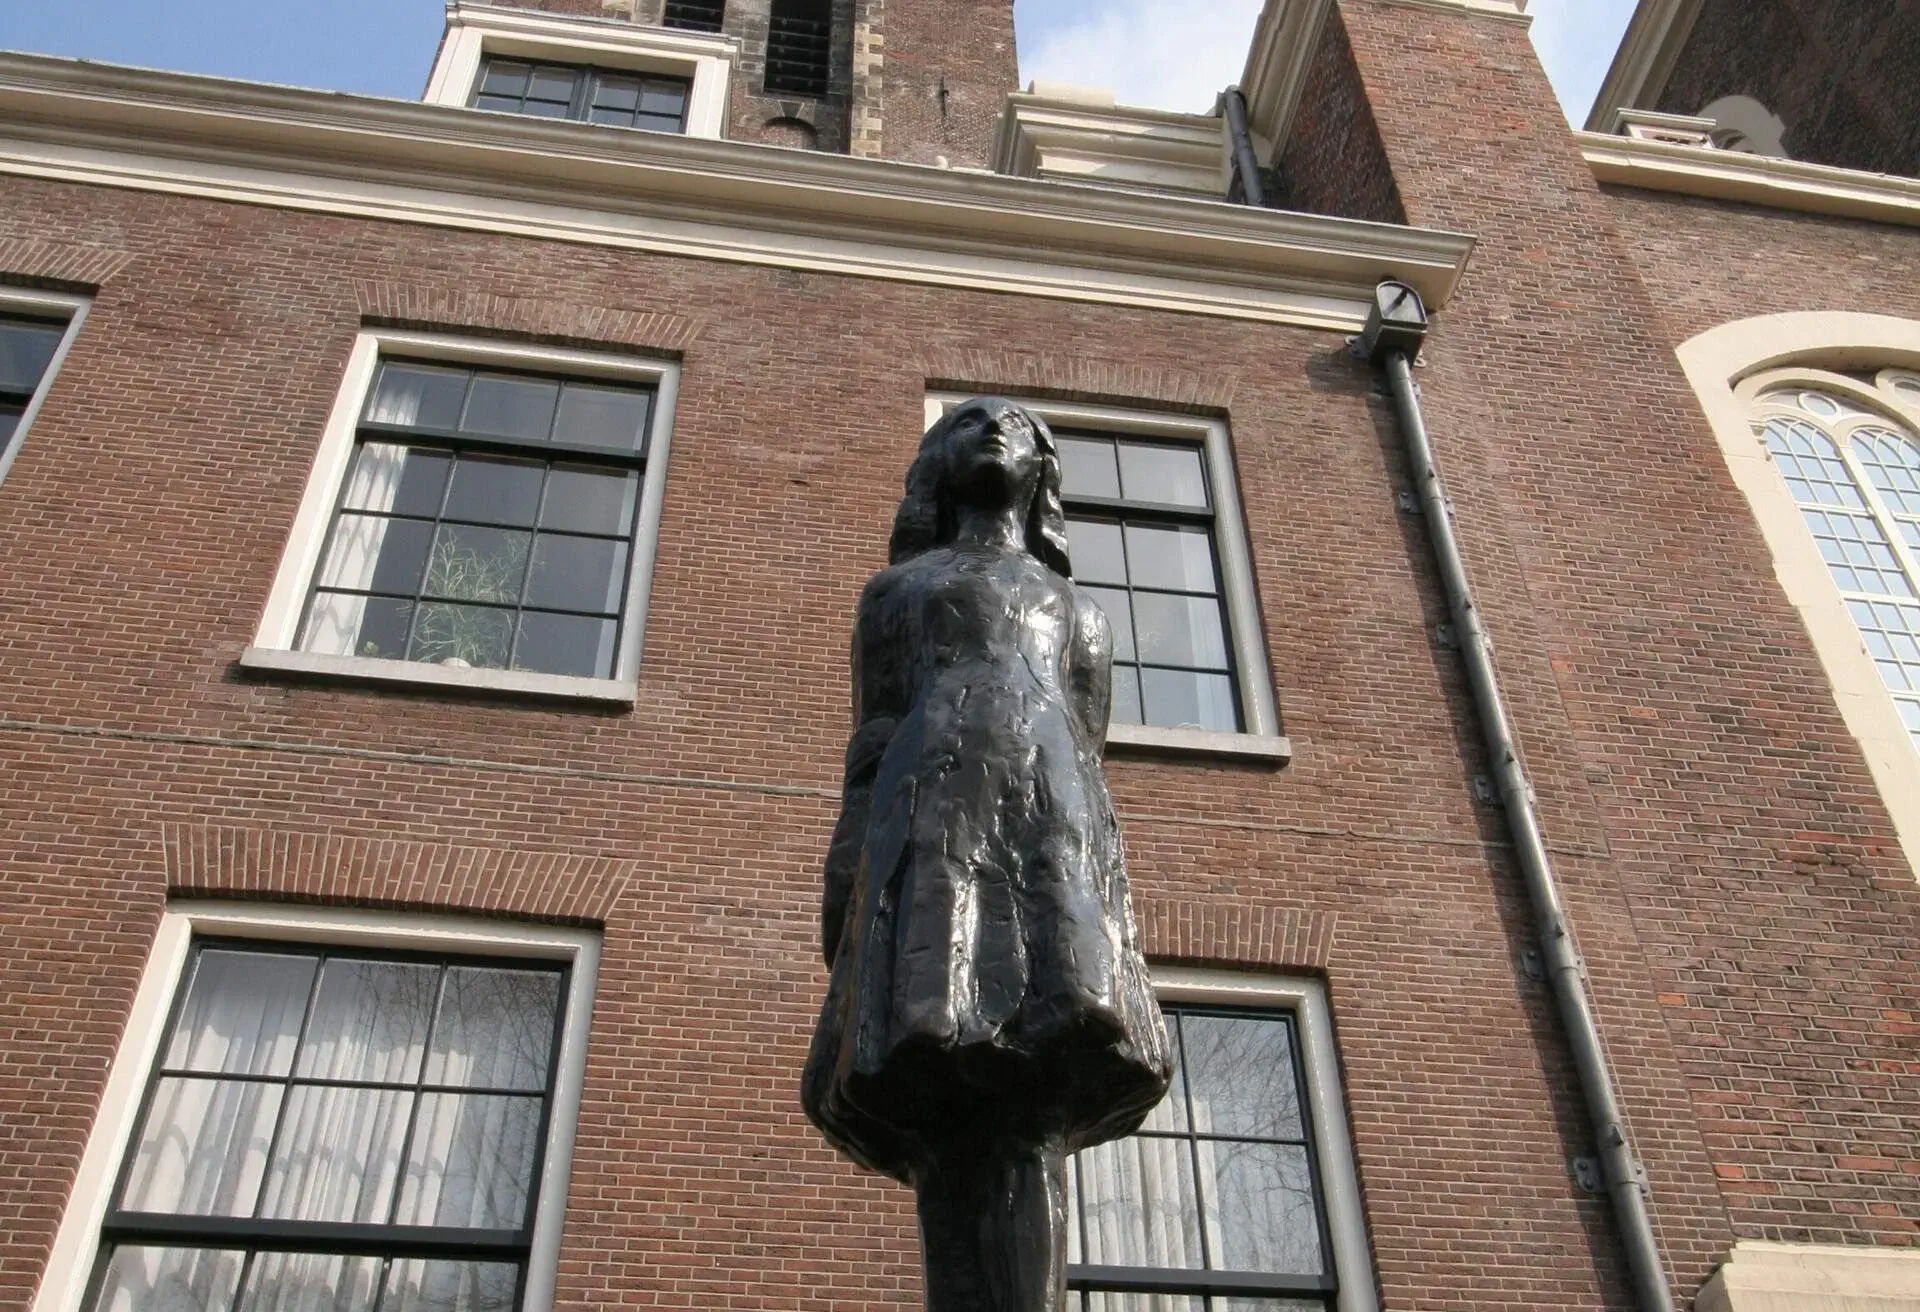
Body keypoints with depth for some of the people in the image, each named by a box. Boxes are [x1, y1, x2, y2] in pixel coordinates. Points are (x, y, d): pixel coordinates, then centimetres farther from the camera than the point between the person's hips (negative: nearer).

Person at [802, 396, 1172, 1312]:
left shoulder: (1079, 613, 33)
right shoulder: (894, 592, 29)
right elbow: (871, 746, 15)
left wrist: (1107, 903, 4)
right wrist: (844, 885, -2)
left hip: (1051, 824, 1)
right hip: (935, 815, -1)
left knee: (1033, 1100, -17)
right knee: (951, 1111, -18)